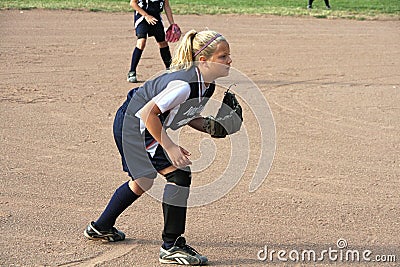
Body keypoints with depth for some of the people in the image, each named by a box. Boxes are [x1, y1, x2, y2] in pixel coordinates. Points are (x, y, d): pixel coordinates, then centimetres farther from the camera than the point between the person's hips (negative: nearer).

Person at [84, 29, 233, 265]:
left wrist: (208, 126, -8)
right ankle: (172, 246, -8)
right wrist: (170, 148, -28)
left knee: (144, 180, 26)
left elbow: (185, 114, 10)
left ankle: (101, 228, 46)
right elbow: (148, 113, -31)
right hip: (134, 125, -10)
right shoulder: (183, 84, -33)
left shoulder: (207, 85, -4)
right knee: (179, 174, -18)